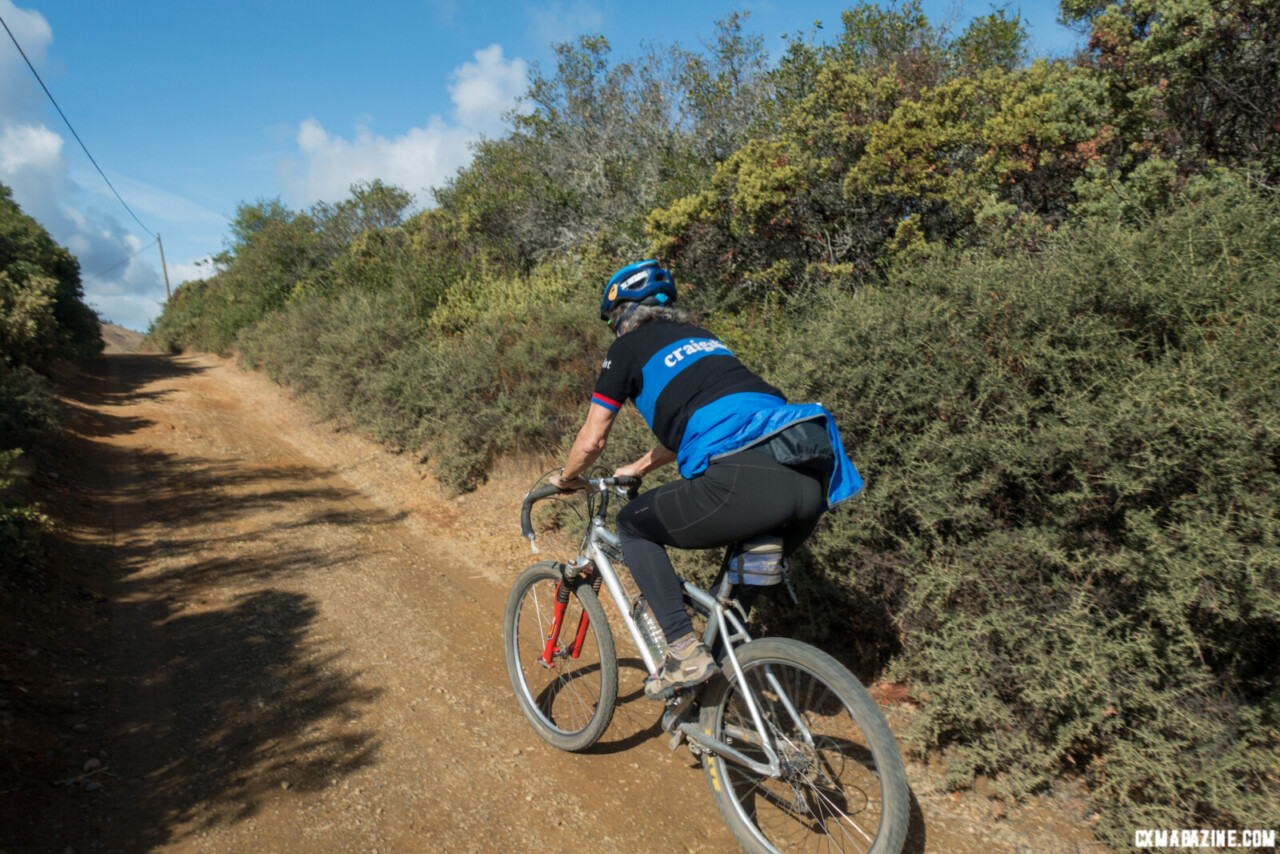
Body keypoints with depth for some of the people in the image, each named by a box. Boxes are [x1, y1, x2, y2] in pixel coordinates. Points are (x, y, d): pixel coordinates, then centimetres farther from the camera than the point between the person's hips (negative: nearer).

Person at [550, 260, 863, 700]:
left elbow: (592, 440, 17)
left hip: (747, 478, -8)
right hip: (815, 479, 8)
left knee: (634, 525, 14)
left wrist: (567, 478, 38)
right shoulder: (699, 337, 33)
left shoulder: (629, 347, 13)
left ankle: (685, 653, 7)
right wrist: (638, 469, 54)